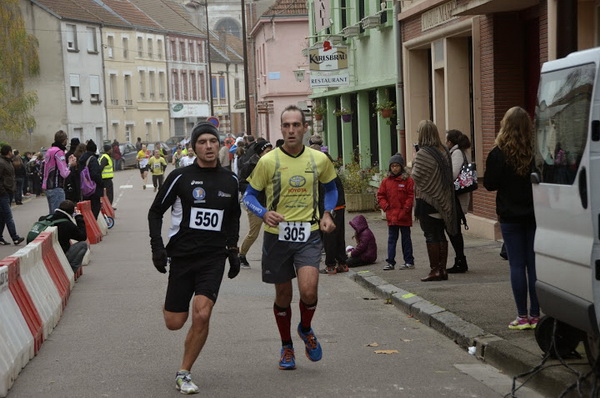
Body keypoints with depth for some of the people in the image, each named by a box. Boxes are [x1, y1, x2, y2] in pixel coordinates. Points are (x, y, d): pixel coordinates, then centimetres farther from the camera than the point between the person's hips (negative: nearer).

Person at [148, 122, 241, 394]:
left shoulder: (230, 180, 7)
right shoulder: (181, 177, -4)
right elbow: (155, 211, 3)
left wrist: (233, 250, 17)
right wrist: (157, 247, -7)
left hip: (214, 258, 2)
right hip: (182, 256, -1)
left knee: (202, 315, -16)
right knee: (174, 323, 2)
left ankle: (184, 374, 2)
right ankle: (170, 306, 42)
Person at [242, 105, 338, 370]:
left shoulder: (320, 159, 1)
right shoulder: (268, 161, -6)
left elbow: (331, 189, 20)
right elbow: (249, 195, 2)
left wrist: (327, 213, 3)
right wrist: (264, 213, -17)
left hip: (309, 235, 0)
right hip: (277, 236, 0)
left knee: (309, 290, -18)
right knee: (283, 295, 10)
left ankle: (306, 330, 16)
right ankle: (286, 347, 33)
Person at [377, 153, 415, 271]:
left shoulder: (408, 180, -5)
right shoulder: (386, 181, 6)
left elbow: (411, 196, -8)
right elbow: (380, 196, 10)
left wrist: (405, 209, -14)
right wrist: (386, 207, -3)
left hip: (404, 216, -3)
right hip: (391, 216, 4)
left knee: (406, 239, 6)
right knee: (391, 239, 7)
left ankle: (409, 262, 12)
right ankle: (390, 262, 9)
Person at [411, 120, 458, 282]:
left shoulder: (423, 154, -17)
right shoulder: (444, 151, 6)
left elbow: (416, 176, -16)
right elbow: (448, 175, 11)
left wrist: (412, 166, 0)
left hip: (427, 200, -7)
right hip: (443, 200, 7)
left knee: (431, 236, -2)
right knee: (441, 235, 12)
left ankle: (434, 270, 1)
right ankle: (442, 269, 15)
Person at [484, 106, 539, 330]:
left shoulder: (498, 154, -12)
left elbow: (489, 184, -7)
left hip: (510, 216, -2)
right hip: (534, 213, 2)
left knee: (517, 265, 2)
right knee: (534, 264, 7)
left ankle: (522, 316, 4)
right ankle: (535, 315, 10)